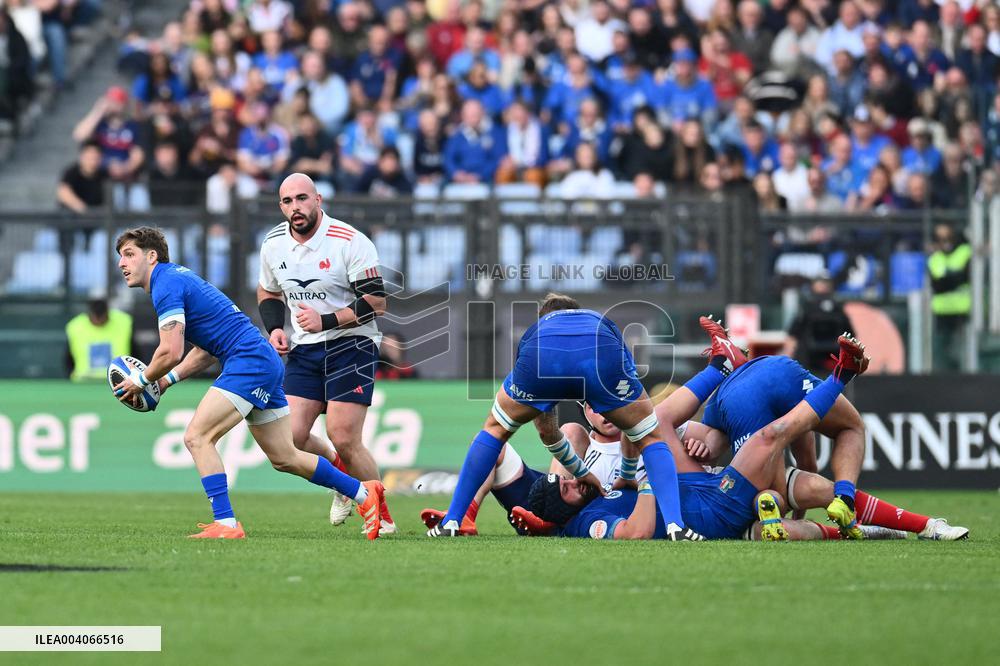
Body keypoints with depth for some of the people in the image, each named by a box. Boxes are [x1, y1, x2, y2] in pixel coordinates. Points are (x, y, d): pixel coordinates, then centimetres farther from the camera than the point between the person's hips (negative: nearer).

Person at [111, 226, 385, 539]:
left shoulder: (166, 284, -11)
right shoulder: (177, 278, 20)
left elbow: (171, 352, -19)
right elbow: (207, 348, 25)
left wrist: (142, 379, -2)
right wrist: (167, 379, 17)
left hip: (248, 360, -10)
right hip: (266, 363, 10)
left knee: (197, 437, -16)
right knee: (284, 458, 15)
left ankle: (226, 524, -20)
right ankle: (364, 493, 24)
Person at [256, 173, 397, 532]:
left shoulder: (350, 242, -15)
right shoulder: (274, 244, 4)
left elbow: (376, 303, -16)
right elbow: (268, 292, 22)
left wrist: (326, 321, -24)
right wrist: (274, 328, 2)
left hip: (351, 345, -5)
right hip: (304, 351, 5)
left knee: (343, 439, -14)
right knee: (290, 437, -7)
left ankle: (382, 516, 4)